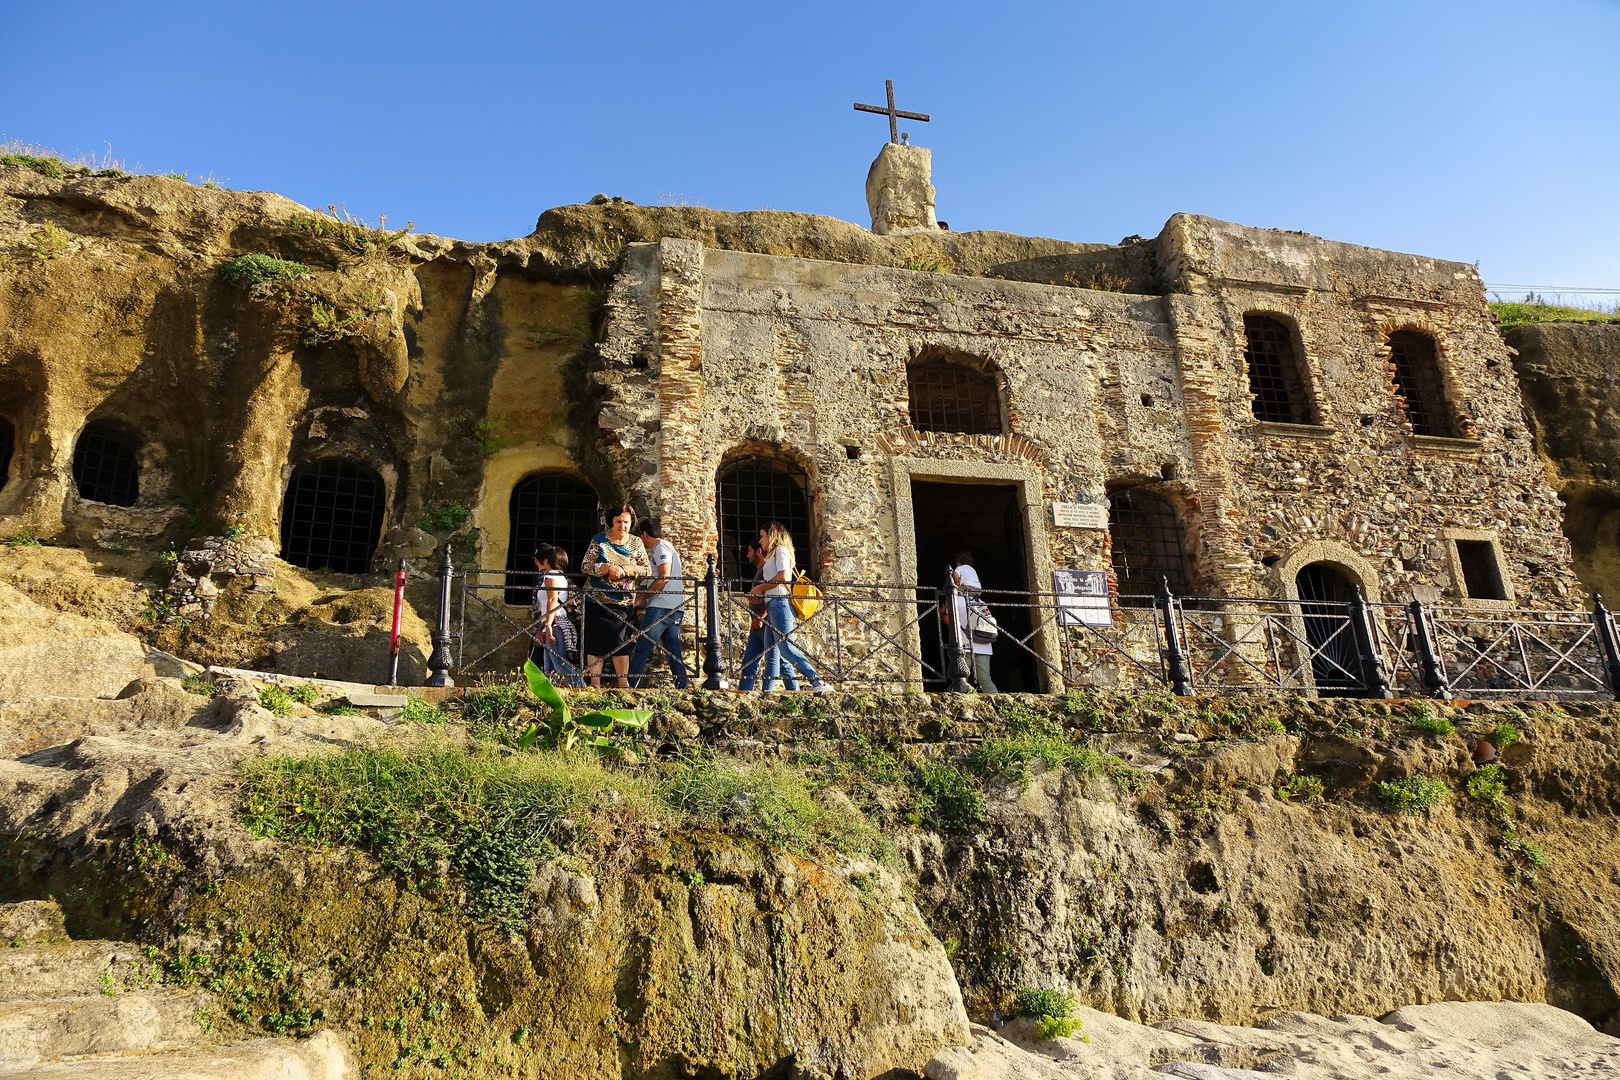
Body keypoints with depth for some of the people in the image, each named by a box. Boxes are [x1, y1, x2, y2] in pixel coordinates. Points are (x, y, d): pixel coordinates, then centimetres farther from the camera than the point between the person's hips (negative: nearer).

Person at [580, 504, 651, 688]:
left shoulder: (635, 544, 5)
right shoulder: (599, 540, -1)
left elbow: (647, 569, 0)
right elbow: (585, 566, -8)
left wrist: (625, 569, -15)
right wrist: (609, 568, -21)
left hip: (623, 602, 1)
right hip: (597, 601, -1)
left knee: (620, 643, 1)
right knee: (595, 643, -3)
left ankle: (624, 683, 10)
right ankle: (595, 683, 2)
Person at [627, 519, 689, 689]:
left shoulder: (661, 546, -3)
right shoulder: (668, 547, 26)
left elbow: (664, 577, -16)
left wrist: (641, 597, -10)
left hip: (662, 607, -10)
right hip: (675, 609, 10)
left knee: (640, 651, -11)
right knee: (675, 655, 5)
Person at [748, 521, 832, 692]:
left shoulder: (780, 550, 0)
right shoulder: (773, 554, 28)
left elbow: (783, 576, -15)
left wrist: (760, 587, -6)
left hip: (779, 603, -10)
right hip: (773, 605, 10)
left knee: (786, 649, -18)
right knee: (771, 656, 4)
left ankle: (819, 684, -23)